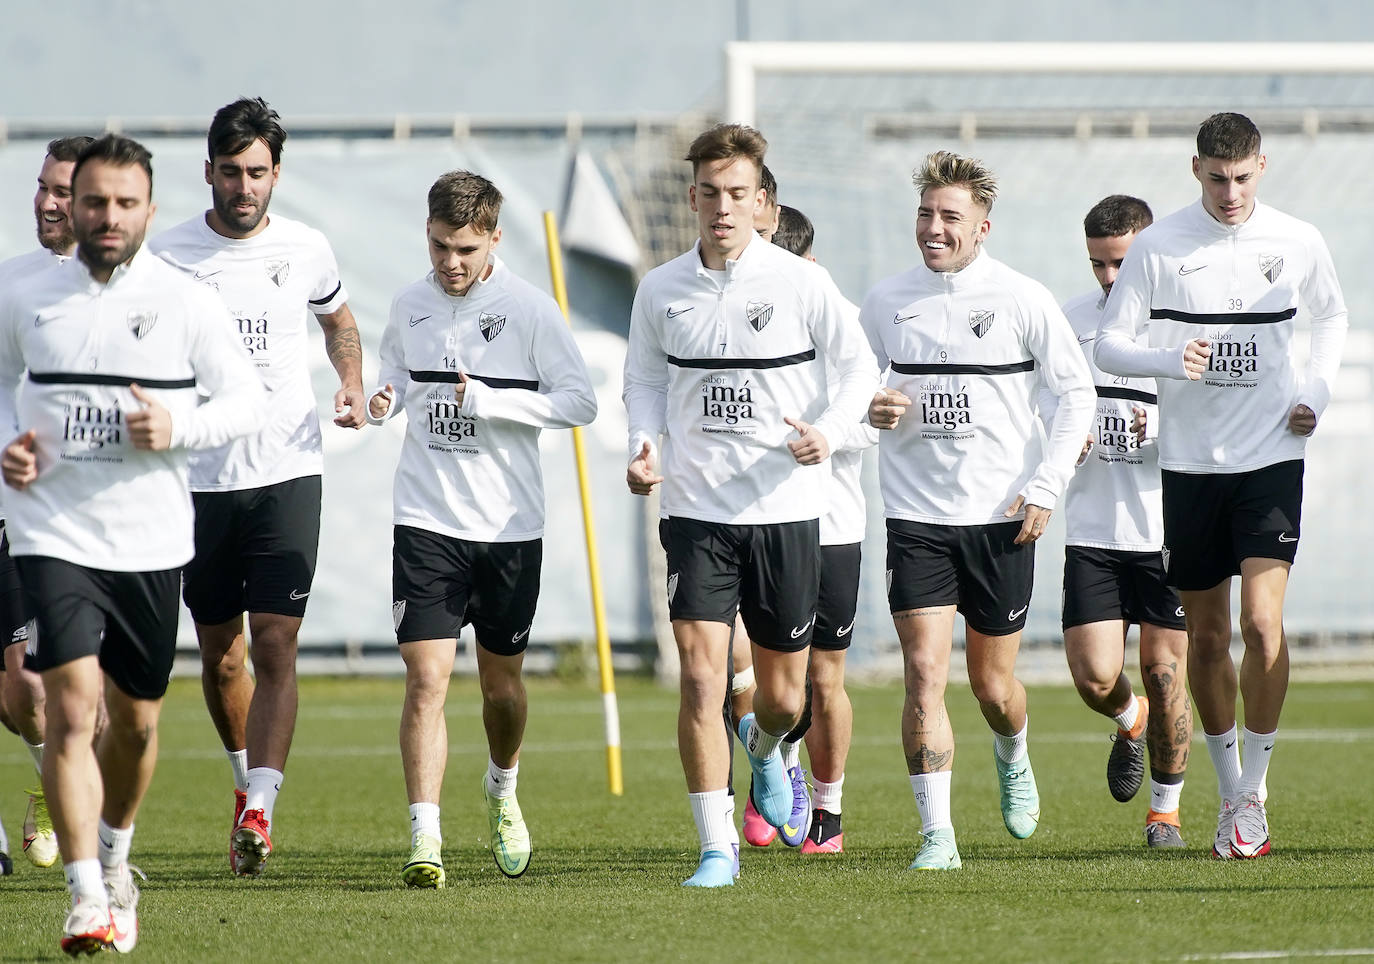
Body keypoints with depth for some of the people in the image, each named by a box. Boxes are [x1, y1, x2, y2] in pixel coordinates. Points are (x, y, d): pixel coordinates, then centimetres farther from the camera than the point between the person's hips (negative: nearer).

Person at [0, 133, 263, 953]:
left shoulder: (188, 304, -2)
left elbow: (248, 398, 3)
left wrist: (178, 429, -15)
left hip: (151, 540, 1)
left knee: (137, 721, 13)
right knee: (72, 707, -16)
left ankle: (115, 861, 40)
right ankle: (88, 902, -17)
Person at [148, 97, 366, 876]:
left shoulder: (305, 249, 4)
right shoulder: (168, 255, -1)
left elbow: (339, 320, 24)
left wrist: (352, 386, 7)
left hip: (286, 471, -1)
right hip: (200, 480, 1)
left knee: (275, 646, -13)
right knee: (221, 657, 9)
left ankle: (259, 809, -19)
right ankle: (250, 777, 33)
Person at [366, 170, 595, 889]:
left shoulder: (529, 309, -7)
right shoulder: (409, 306, 5)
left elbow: (579, 402, -7)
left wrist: (488, 400, -17)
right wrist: (379, 400, -1)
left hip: (510, 525, -1)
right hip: (426, 522, 1)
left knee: (501, 679, 12)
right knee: (426, 676, -11)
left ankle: (502, 791, 42)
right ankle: (425, 841, -14)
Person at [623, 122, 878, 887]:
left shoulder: (801, 283, -5)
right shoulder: (662, 291, 2)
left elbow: (859, 369, 1)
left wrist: (826, 430, -18)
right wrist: (645, 443, -4)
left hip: (785, 508, 0)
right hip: (697, 508, 1)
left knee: (784, 693, 9)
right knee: (701, 675, -14)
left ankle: (765, 748, 47)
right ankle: (718, 849, -8)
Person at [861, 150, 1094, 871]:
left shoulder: (1022, 300, -4)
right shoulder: (885, 303, 2)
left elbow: (1076, 393, 2)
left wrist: (1045, 486, -6)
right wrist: (871, 408, -9)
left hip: (1001, 517, -1)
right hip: (915, 515, 1)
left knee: (993, 682, 9)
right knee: (924, 673, -13)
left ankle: (1013, 759, 44)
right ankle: (937, 835, -12)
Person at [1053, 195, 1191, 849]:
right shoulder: (1071, 322, 7)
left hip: (1169, 525, -2)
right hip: (1093, 530, 2)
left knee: (1165, 673, 1)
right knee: (1094, 676, -7)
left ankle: (1166, 812, 19)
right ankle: (1130, 723, 29)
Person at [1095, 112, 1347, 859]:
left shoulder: (1297, 243, 1)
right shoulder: (1159, 246, -4)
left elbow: (1332, 318, 21)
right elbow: (1108, 345, -2)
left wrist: (1315, 392, 5)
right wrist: (1170, 360, -21)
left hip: (1271, 458, -1)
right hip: (1189, 461, 1)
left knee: (1263, 621, -15)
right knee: (1206, 636, 6)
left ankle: (1254, 794, -3)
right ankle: (1228, 790, 22)